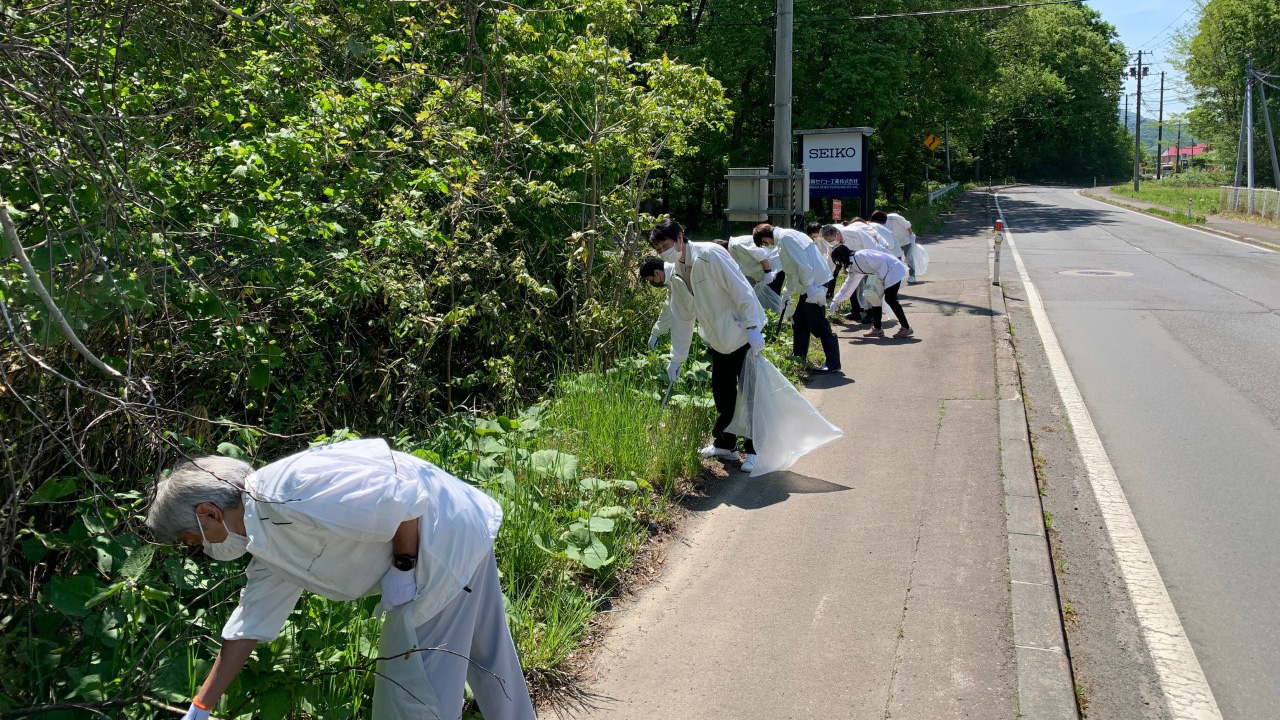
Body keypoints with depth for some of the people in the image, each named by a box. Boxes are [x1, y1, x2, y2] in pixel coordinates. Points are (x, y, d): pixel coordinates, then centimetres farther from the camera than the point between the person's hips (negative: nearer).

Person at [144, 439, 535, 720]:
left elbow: (401, 497, -27)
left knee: (415, 683, 1)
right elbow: (249, 624, 17)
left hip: (445, 536, -10)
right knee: (486, 654, 28)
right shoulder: (270, 545, 8)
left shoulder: (286, 493, -25)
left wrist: (403, 566, -15)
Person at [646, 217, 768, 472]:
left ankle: (754, 451, 6)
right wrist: (677, 358, 9)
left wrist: (753, 328, -25)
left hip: (745, 333, -7)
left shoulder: (709, 255, -21)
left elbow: (741, 290, -23)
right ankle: (724, 444, 27)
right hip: (718, 339, 7)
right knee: (722, 393, 12)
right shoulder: (676, 275, 3)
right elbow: (682, 317, 10)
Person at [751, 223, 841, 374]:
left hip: (813, 284, -10)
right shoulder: (787, 236, 19)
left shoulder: (785, 237, -13)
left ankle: (833, 363, 0)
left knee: (818, 325, -5)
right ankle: (799, 359, 27)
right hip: (809, 285, 10)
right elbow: (792, 270, 26)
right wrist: (786, 293, 30)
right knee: (799, 322, 18)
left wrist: (809, 287, -21)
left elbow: (802, 264, -21)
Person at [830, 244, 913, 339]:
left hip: (893, 270, -10)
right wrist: (836, 300, 18)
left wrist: (881, 277, -15)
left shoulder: (860, 256, -22)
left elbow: (881, 261, -24)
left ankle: (906, 328, -8)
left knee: (890, 299, -14)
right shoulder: (853, 268, 8)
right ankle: (877, 328, 10)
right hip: (885, 274, 10)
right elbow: (849, 285, 17)